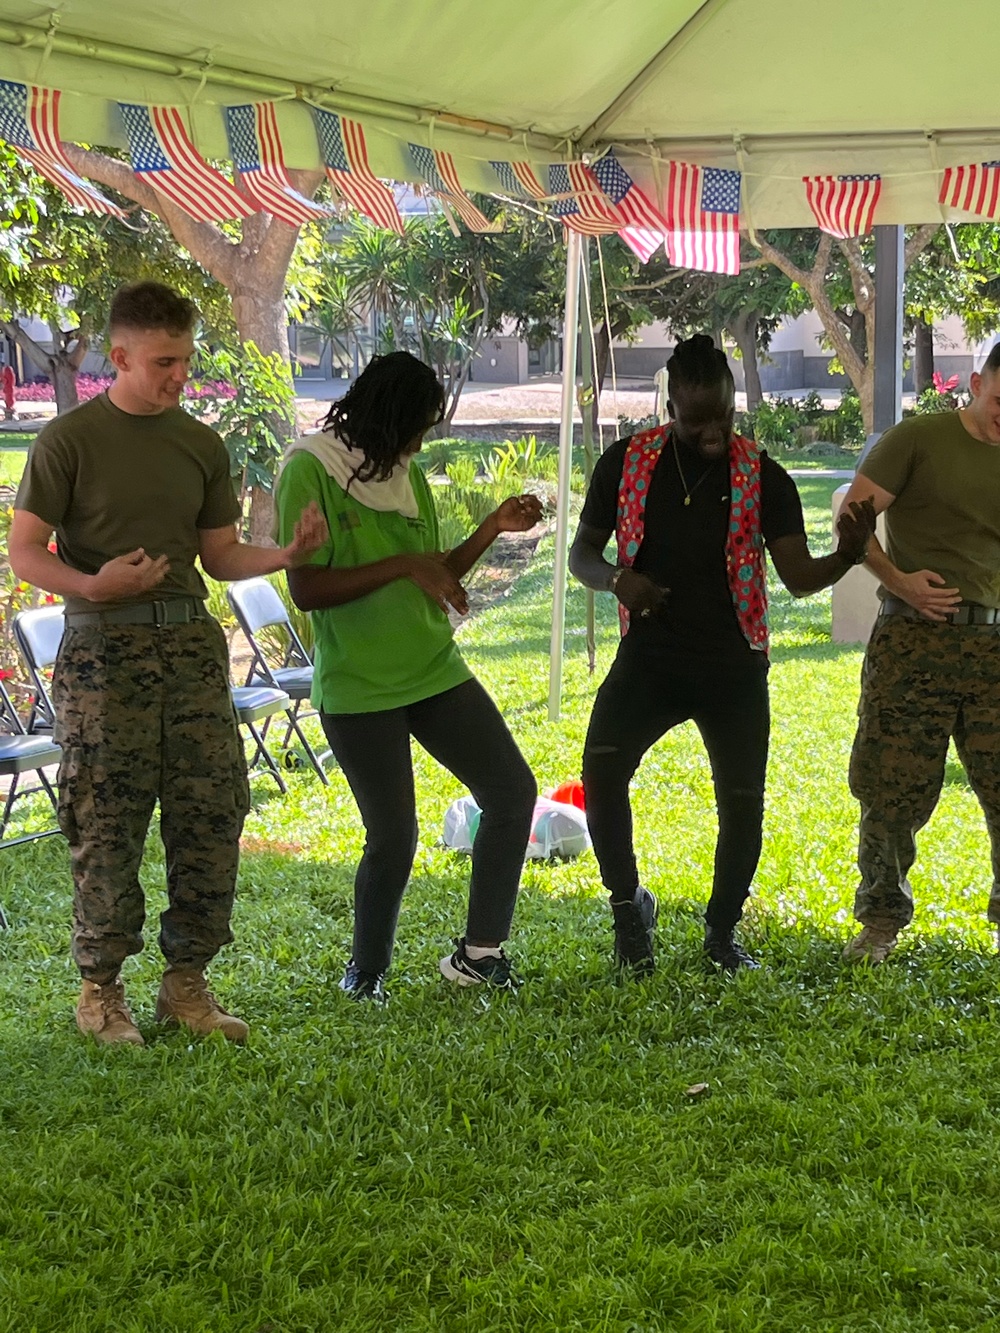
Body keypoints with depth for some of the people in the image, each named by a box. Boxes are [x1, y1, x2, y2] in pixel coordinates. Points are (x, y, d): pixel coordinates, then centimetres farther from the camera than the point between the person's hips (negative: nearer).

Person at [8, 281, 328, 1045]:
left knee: (212, 816, 2)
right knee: (107, 825, -2)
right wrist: (92, 585, -22)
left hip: (191, 644, 5)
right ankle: (101, 989, 12)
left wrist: (288, 554, -4)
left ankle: (187, 983, 15)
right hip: (104, 648, -4)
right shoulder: (70, 441, -3)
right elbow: (25, 553, -4)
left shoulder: (201, 445, 11)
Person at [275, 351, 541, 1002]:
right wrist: (404, 565, -22)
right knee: (394, 837, -4)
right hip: (358, 688, -7)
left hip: (435, 671, 7)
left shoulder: (409, 476, 10)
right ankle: (367, 972, 20)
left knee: (513, 790, 1)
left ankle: (479, 951, 12)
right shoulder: (310, 473, -11)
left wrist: (493, 529, 4)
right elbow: (306, 589, -19)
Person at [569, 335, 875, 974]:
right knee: (600, 769, -22)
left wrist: (848, 554, -29)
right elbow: (582, 552, 5)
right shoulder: (626, 461, -3)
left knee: (743, 802, 1)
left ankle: (723, 931, 26)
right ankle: (629, 904, 1)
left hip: (734, 665, 0)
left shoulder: (763, 477, -5)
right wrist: (616, 580, -18)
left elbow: (799, 576, -7)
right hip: (649, 657, 0)